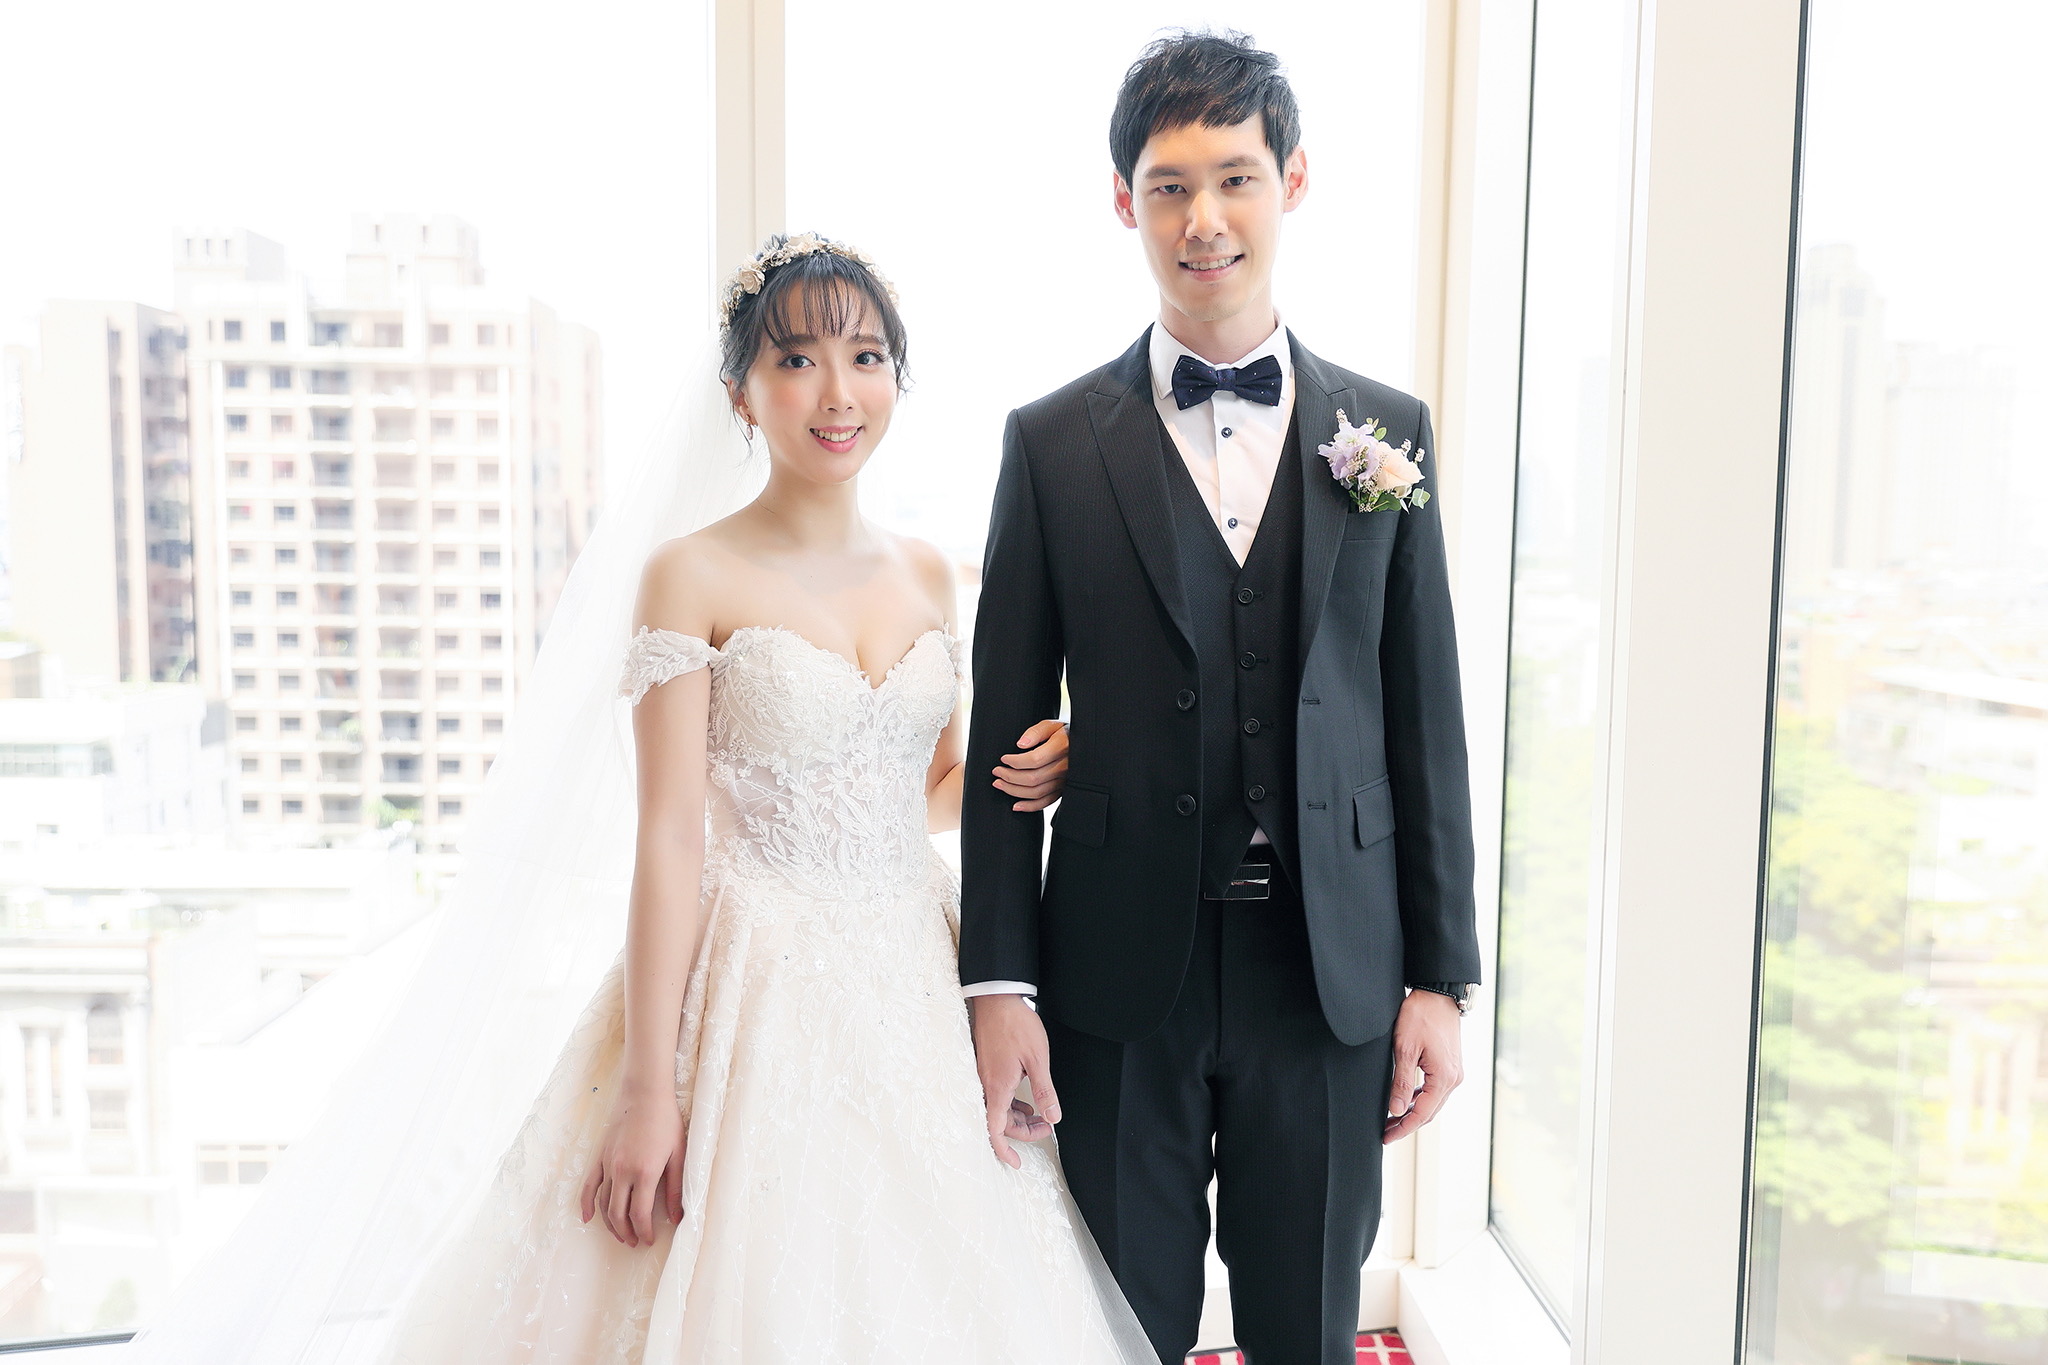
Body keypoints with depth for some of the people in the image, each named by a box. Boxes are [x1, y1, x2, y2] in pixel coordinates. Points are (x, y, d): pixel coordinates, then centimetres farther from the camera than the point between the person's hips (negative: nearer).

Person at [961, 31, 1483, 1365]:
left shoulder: (1388, 432, 4)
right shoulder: (1054, 442, 0)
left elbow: (1427, 717, 4)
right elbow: (1007, 728, -1)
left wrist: (1442, 974, 2)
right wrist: (998, 981, -5)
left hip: (1330, 973, 2)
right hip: (1123, 971, -1)